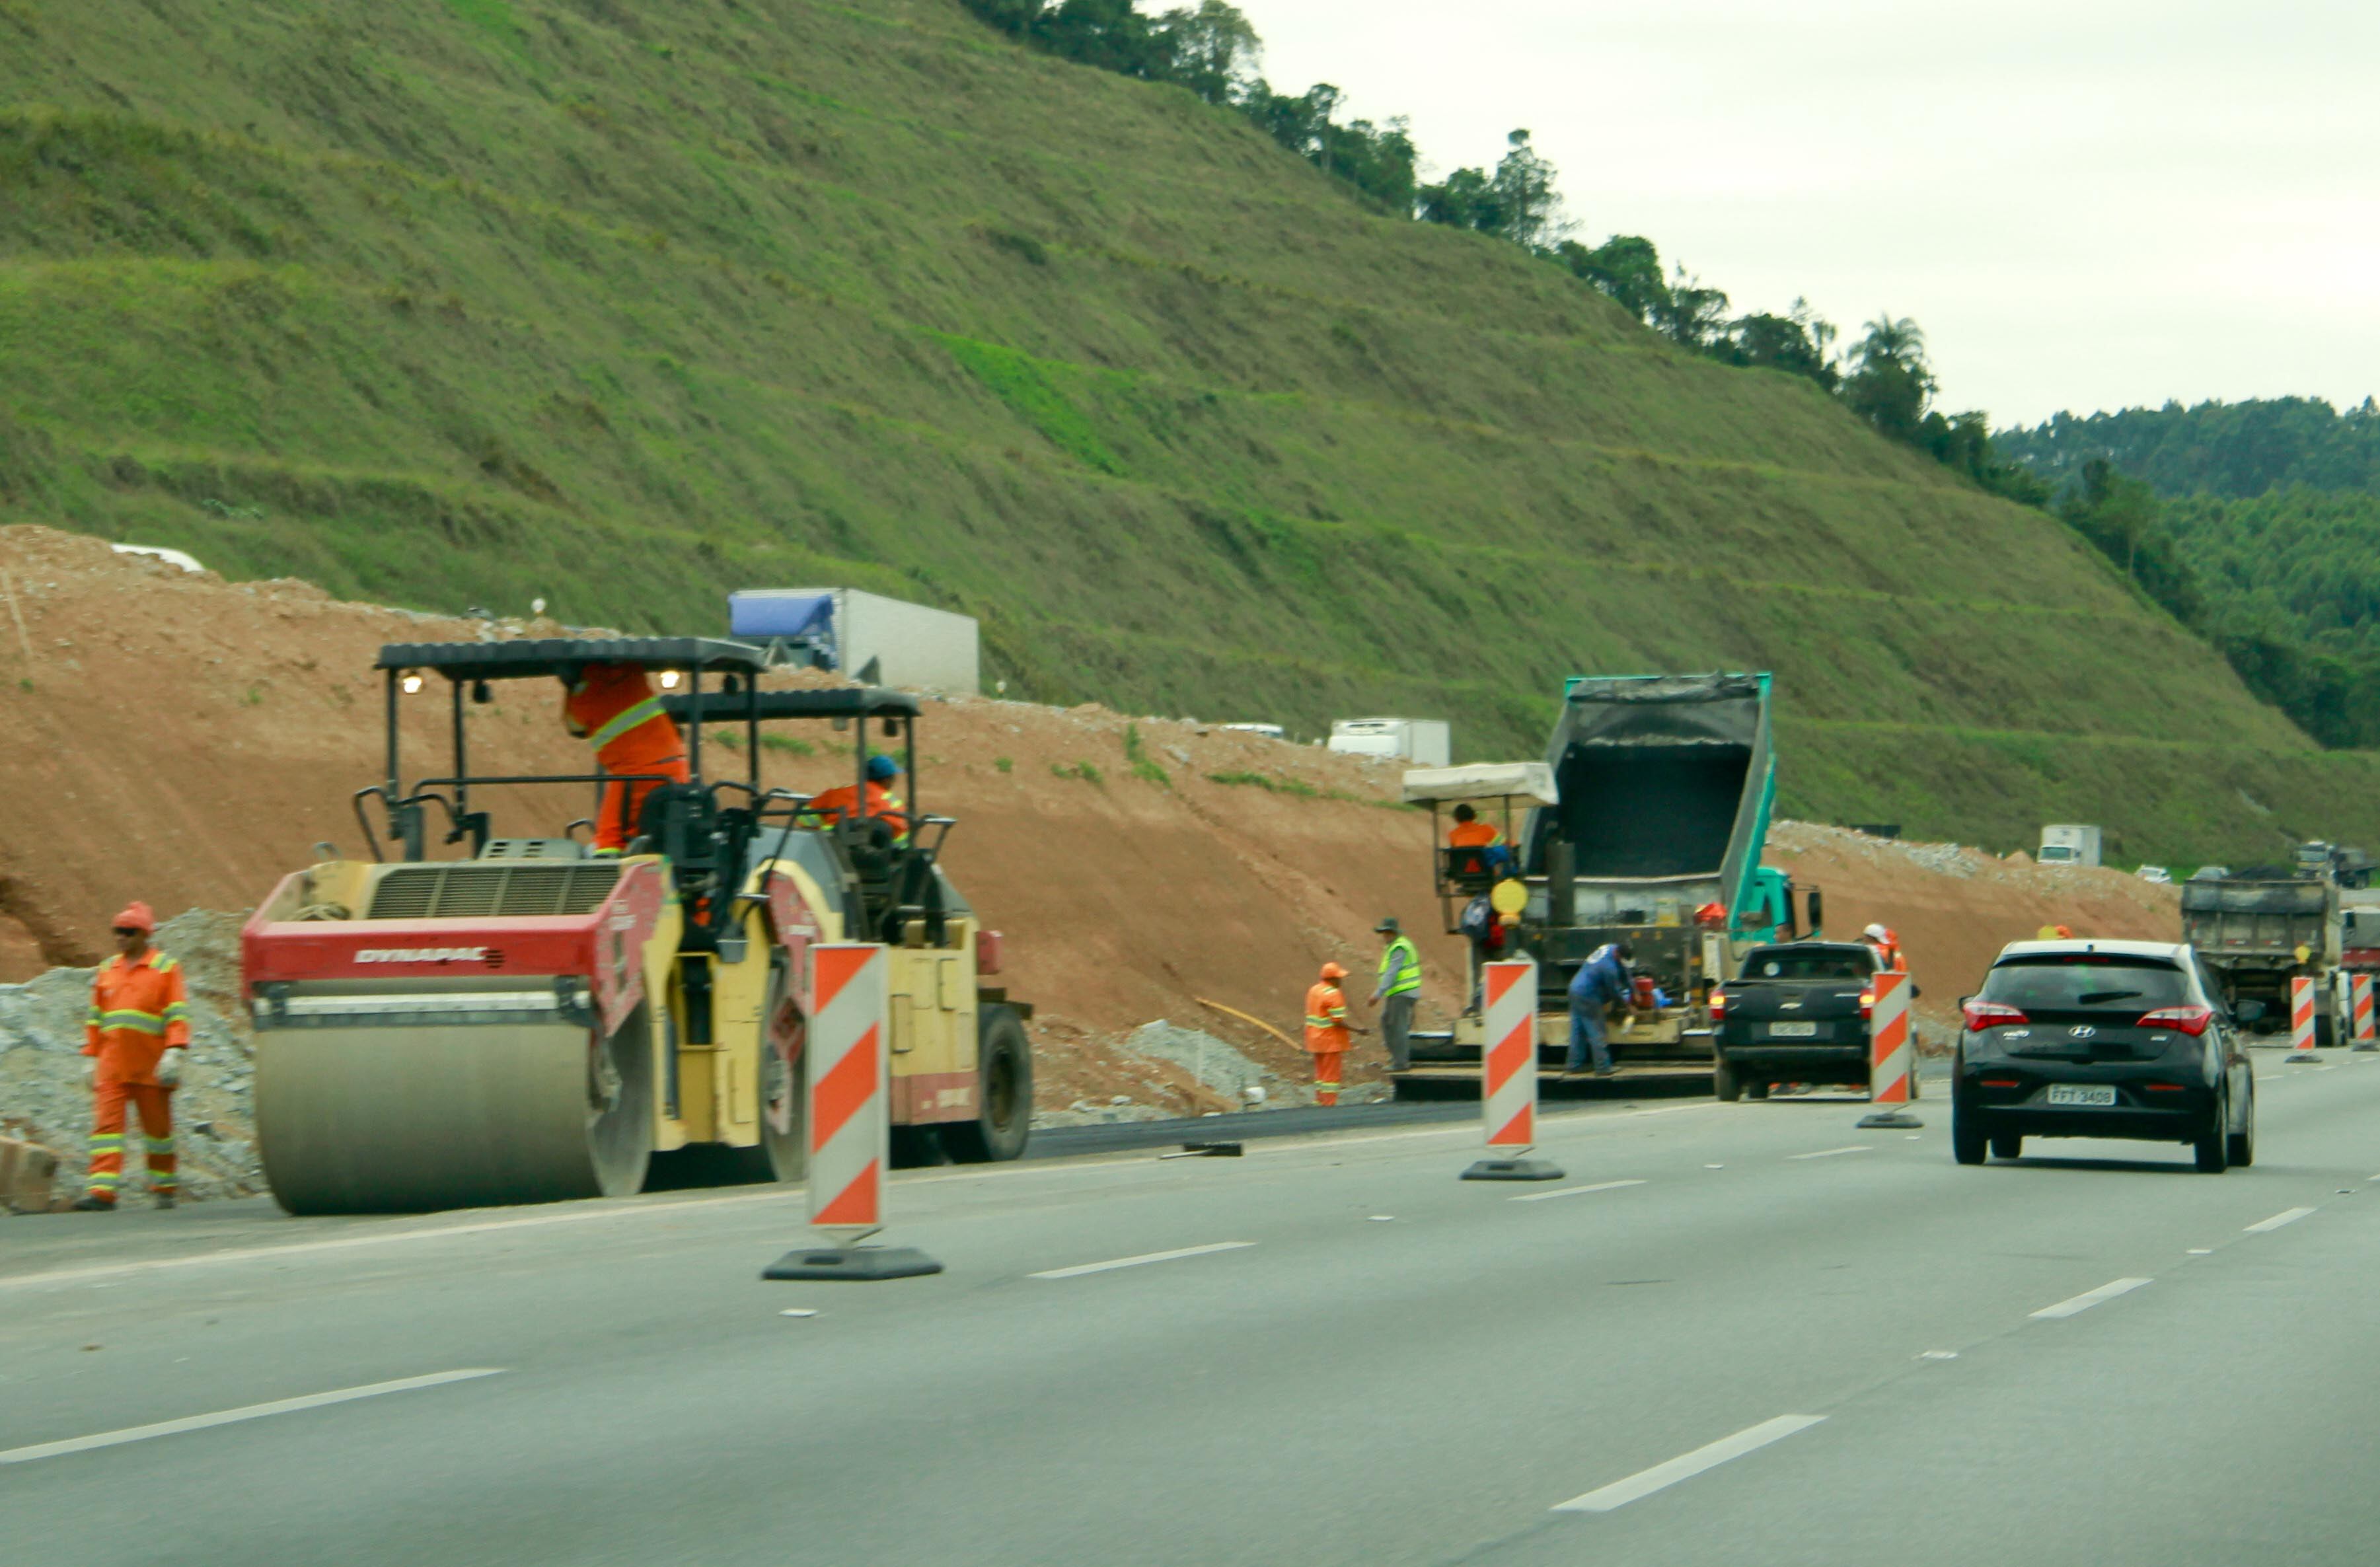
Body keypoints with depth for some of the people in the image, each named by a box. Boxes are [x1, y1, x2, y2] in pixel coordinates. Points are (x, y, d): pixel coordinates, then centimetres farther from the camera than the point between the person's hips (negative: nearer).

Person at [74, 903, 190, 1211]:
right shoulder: (107, 971, 15)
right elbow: (95, 1018, 20)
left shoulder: (165, 968, 2)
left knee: (158, 1126, 7)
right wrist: (90, 1058, 14)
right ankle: (102, 1192, -16)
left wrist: (174, 1052, -17)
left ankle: (164, 1189, 21)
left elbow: (178, 1014, -5)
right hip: (112, 1066, 3)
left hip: (151, 1066, -3)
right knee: (107, 1124, -9)